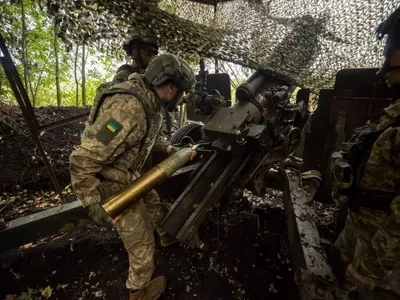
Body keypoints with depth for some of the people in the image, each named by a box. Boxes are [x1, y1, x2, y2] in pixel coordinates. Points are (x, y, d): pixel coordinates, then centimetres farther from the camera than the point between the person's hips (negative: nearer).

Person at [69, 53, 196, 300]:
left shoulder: (151, 103, -3)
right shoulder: (128, 110, -34)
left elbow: (151, 139, 16)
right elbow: (82, 161, -30)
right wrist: (93, 205, -24)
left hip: (132, 177, 8)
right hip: (115, 185, -8)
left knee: (156, 210, 25)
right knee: (142, 246, 9)